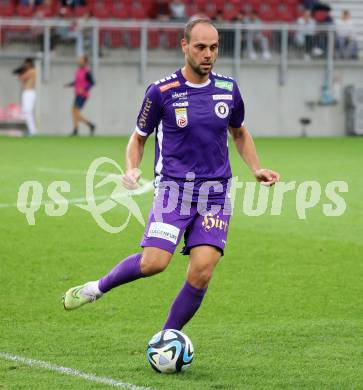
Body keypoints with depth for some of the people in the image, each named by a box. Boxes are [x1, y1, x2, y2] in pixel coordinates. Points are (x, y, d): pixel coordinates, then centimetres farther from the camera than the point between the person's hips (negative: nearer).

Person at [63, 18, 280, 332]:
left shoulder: (228, 89, 6)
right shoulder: (162, 91, -3)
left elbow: (239, 132, 24)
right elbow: (139, 137, 9)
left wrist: (257, 170, 10)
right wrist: (131, 169, -10)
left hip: (215, 193, 3)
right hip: (173, 189, -3)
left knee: (202, 273, -11)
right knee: (154, 262, -21)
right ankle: (98, 288, 7)